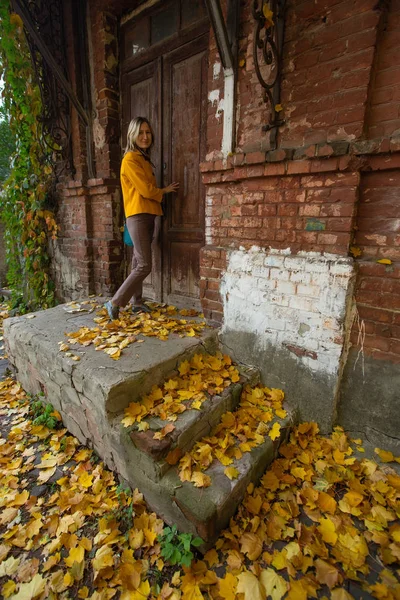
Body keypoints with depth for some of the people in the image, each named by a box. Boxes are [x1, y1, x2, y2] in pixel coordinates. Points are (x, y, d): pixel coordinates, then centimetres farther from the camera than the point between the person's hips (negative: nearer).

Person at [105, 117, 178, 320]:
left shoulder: (144, 159, 21)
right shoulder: (130, 159, -7)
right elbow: (146, 189, -12)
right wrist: (165, 190, 3)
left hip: (147, 216, 9)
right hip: (137, 217, -9)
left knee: (138, 263, 10)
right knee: (144, 266, -14)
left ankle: (137, 303, 18)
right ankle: (114, 302, -7)